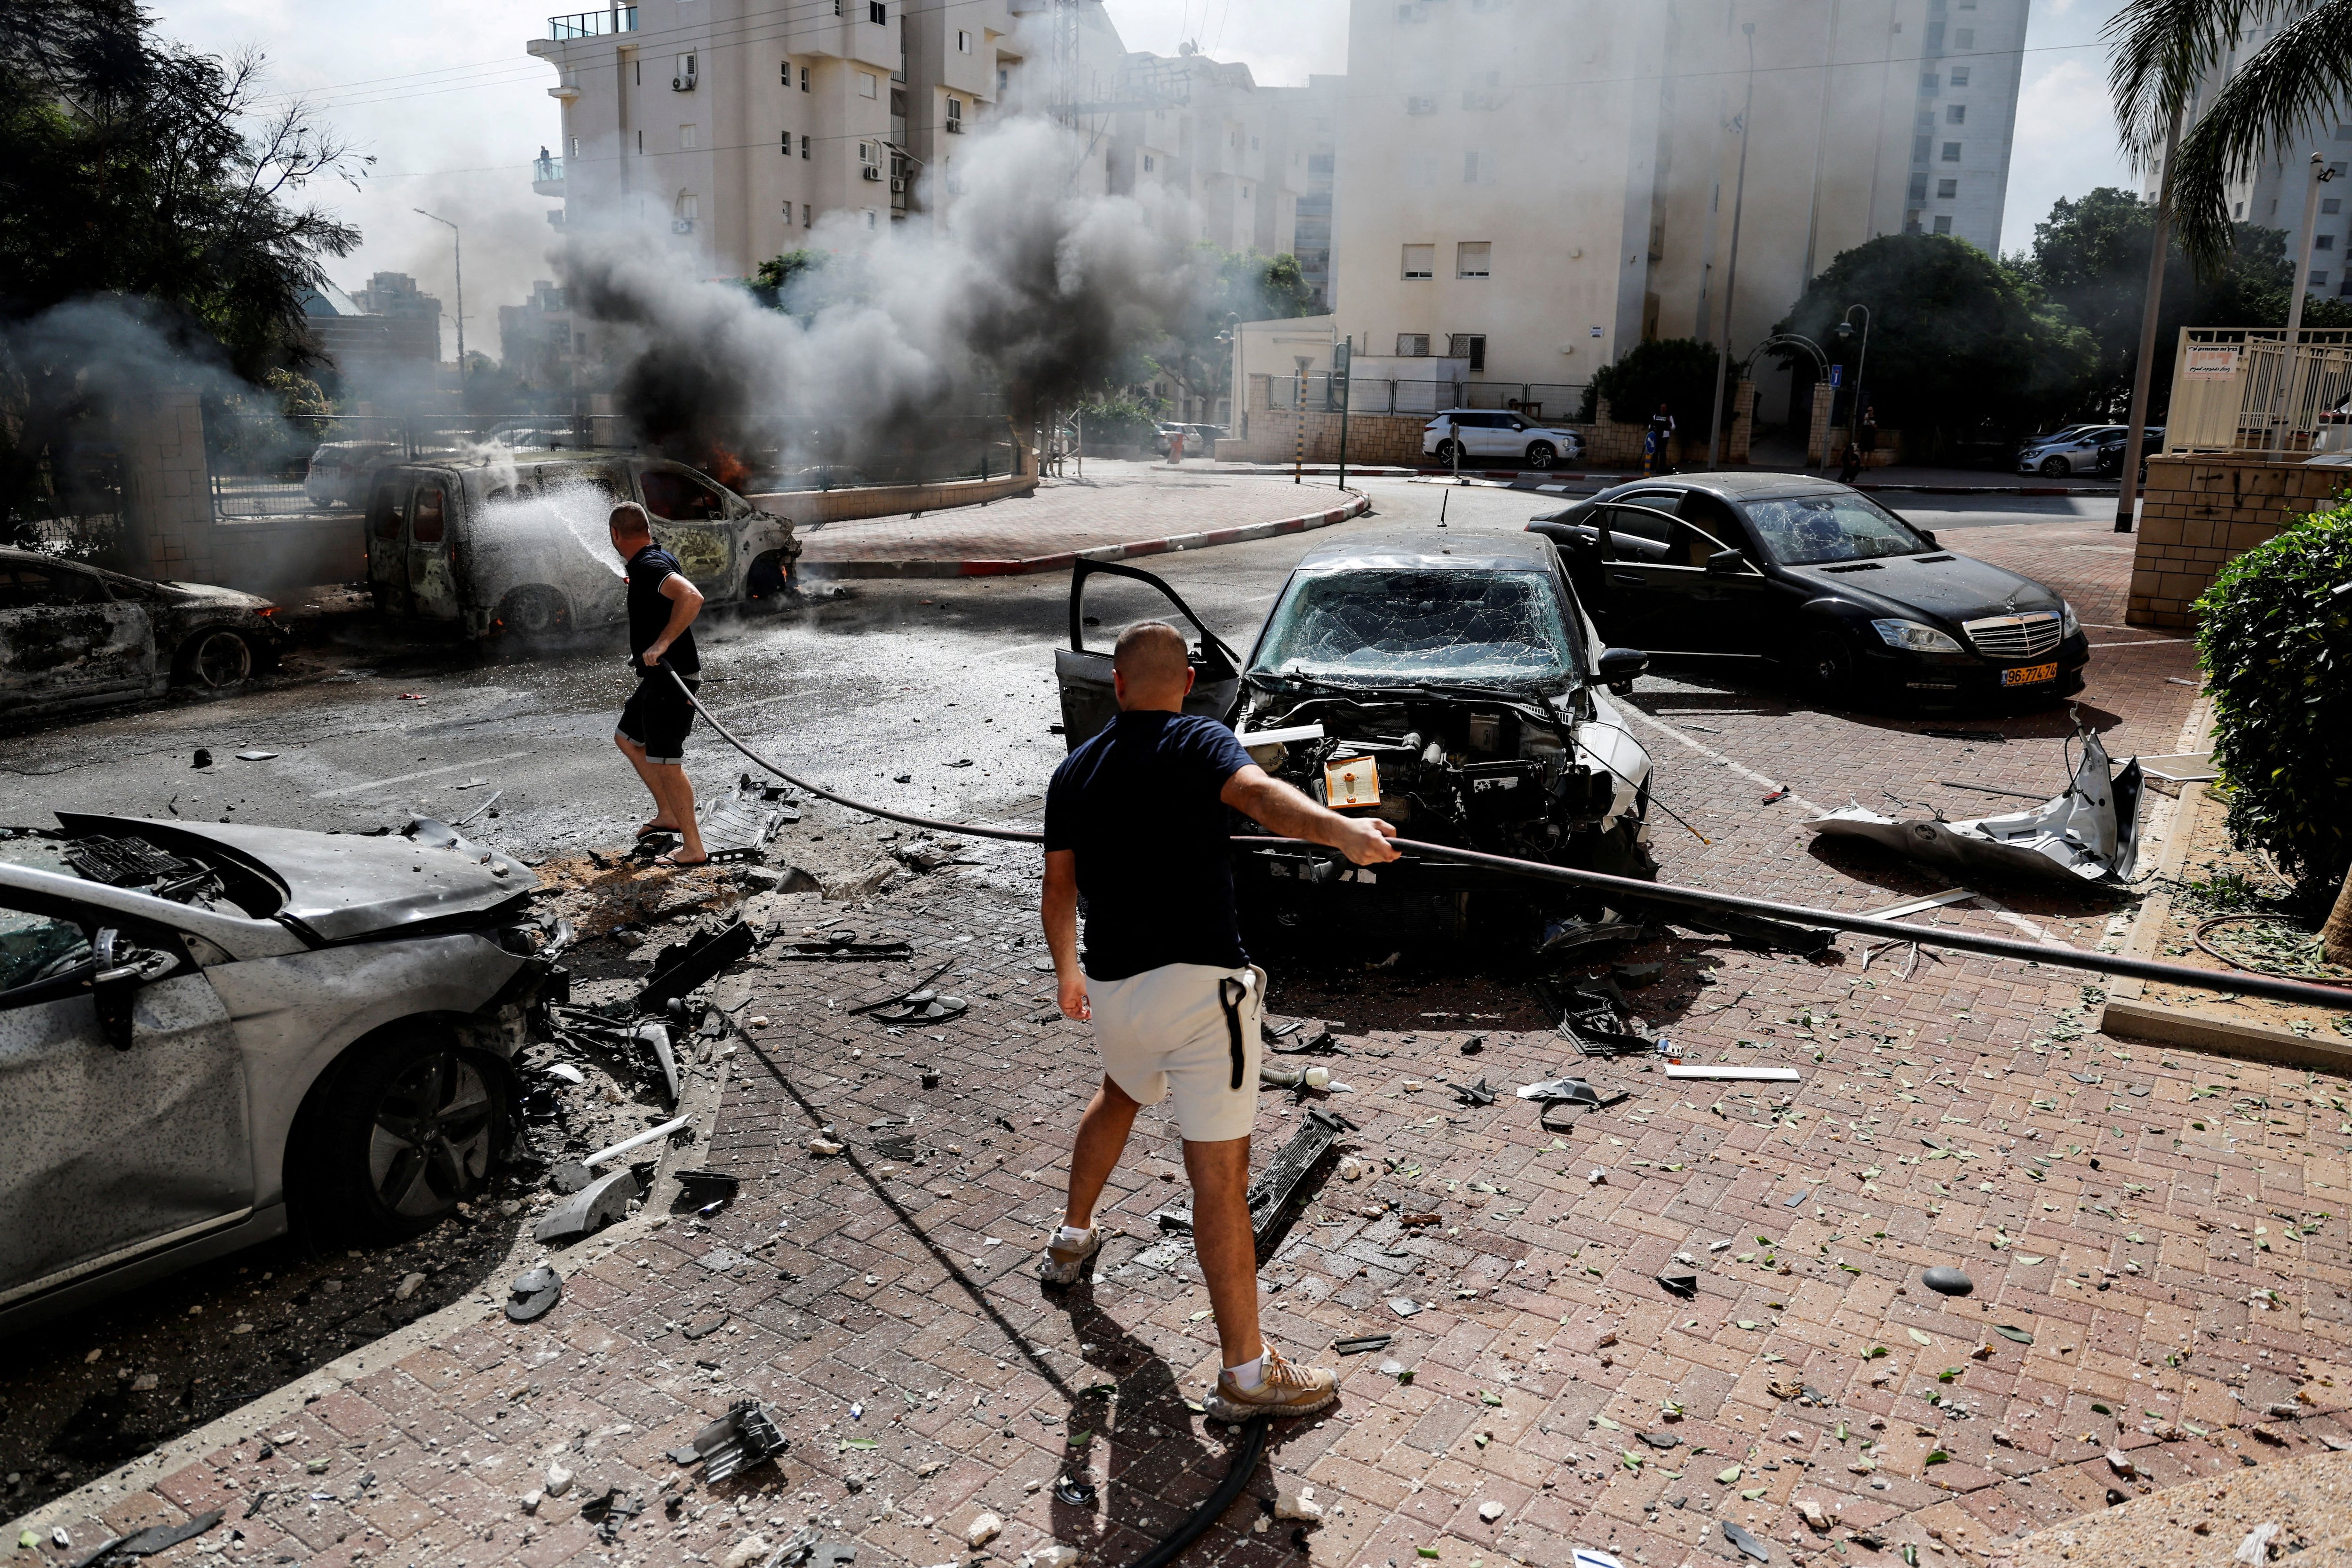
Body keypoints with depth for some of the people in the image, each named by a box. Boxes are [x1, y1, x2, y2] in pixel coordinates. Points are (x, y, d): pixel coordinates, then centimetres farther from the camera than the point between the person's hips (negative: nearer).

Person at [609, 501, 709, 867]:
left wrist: (661, 643, -36)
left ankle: (693, 848, 0)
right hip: (658, 677, 11)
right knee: (626, 738, 24)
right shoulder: (660, 558, 11)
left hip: (671, 679, -11)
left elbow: (692, 597, -38)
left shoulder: (648, 566, -20)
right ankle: (668, 815, 30)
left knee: (665, 764, -7)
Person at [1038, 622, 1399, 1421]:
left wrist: (1067, 974, 32)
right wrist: (1340, 830, -44)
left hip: (1111, 988, 7)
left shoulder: (1073, 772, 11)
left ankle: (1072, 1239, 53)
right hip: (1200, 983, -6)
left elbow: (1057, 893, 16)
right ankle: (1246, 1373, 3)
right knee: (1220, 1178, -3)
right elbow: (1259, 794, -28)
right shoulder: (1199, 743, -5)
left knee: (1119, 1093, 36)